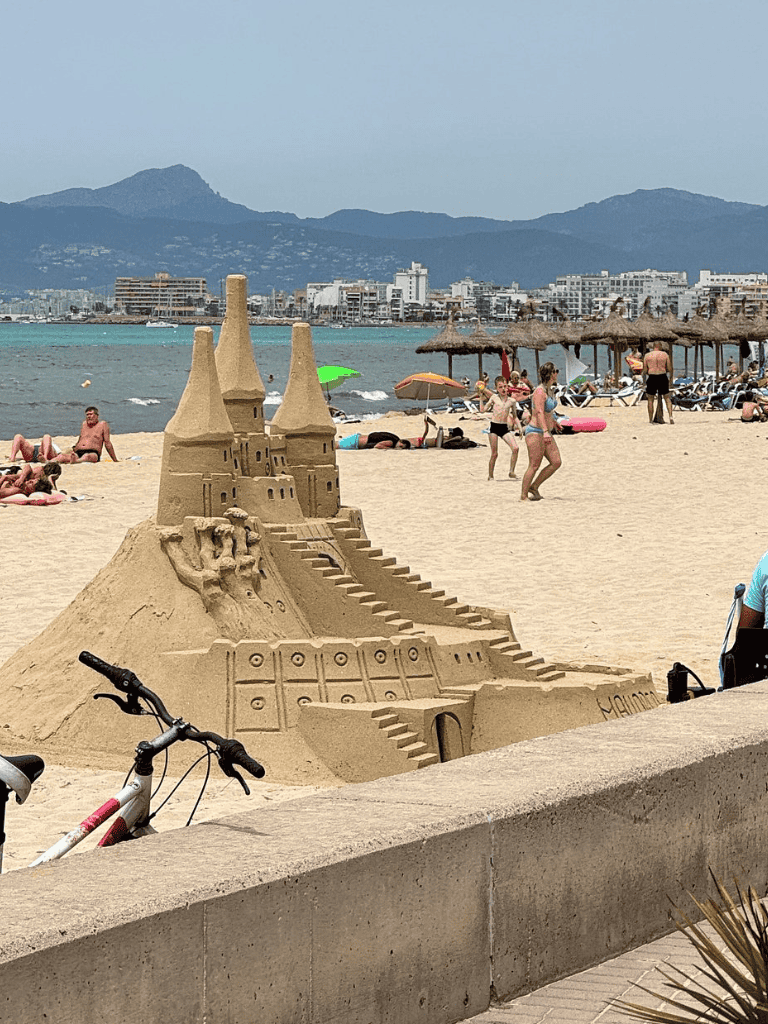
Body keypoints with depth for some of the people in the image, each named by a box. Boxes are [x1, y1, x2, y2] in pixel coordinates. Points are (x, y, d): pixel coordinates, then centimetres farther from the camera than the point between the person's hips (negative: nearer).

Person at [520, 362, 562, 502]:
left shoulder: (549, 390, 11)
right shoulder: (540, 392, -18)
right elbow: (539, 412, -30)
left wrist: (553, 421, 46)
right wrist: (545, 431, -42)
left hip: (545, 432, 9)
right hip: (535, 432, -9)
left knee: (556, 462, 2)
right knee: (534, 466, -8)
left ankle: (534, 486, 12)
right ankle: (523, 496, 0)